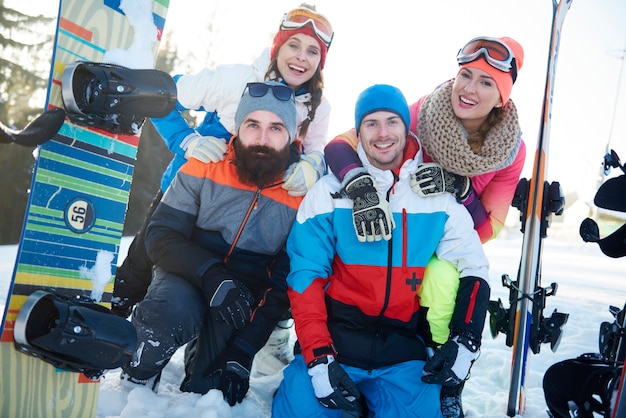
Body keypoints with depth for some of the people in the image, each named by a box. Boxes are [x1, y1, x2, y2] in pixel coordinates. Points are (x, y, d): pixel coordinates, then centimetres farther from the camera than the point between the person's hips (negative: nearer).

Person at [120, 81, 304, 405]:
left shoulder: (302, 194, -12)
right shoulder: (203, 167, -10)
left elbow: (285, 282, -9)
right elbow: (161, 236, -12)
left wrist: (244, 349, -17)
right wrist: (211, 275, -31)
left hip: (246, 300, 0)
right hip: (187, 277, 0)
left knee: (210, 390, -18)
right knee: (172, 309, -34)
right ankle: (134, 384, -4)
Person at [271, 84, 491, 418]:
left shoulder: (439, 195, 4)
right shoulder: (330, 191, -1)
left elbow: (472, 270, 7)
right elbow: (305, 276, -5)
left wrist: (465, 340, -8)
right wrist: (318, 358, -14)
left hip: (406, 354, 2)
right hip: (334, 341, -1)